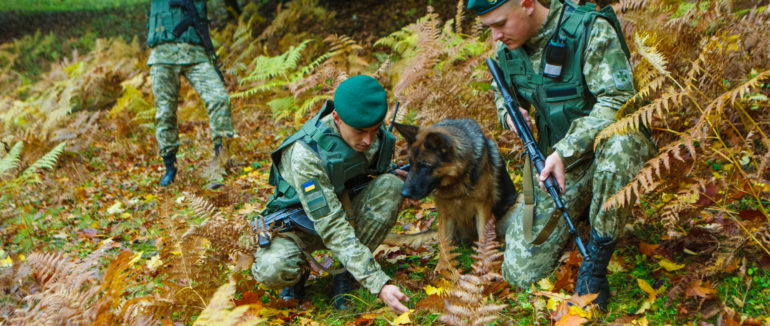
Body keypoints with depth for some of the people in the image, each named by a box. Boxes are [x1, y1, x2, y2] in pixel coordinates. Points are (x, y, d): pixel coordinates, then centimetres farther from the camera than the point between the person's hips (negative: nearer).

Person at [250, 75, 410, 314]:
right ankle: (299, 270, 2)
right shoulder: (307, 153, -35)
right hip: (299, 220, -5)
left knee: (391, 186, -24)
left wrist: (393, 173, -12)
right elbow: (333, 229, -39)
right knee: (272, 271, -37)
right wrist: (379, 285, -45)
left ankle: (346, 277, -14)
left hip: (345, 210, 5)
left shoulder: (376, 134, -15)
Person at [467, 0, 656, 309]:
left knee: (617, 144, -45)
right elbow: (501, 91, 20)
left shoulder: (591, 30, -20)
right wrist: (509, 112, -4)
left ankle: (593, 269, -27)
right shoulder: (507, 46, -1)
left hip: (607, 145, -4)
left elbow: (617, 102, -25)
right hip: (557, 160, 4)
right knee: (520, 273, -4)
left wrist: (565, 151, -34)